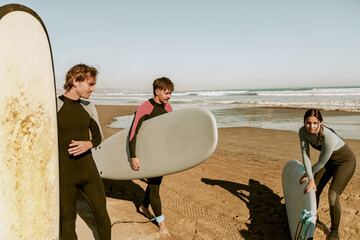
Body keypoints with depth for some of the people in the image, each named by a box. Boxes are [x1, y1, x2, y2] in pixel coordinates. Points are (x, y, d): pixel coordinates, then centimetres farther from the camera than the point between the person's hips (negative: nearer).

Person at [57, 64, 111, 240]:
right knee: (68, 222, 10)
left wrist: (88, 144, -10)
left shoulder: (88, 107, 3)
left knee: (102, 215, 13)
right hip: (64, 175, -4)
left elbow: (98, 136, 13)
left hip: (88, 170, 4)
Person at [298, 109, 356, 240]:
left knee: (333, 196, -13)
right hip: (329, 160, 6)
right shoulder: (303, 131, -23)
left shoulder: (329, 137, -40)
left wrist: (307, 175, -12)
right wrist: (311, 178, -27)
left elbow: (321, 163, -27)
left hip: (345, 161, -6)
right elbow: (305, 155, -21)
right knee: (314, 190, 9)